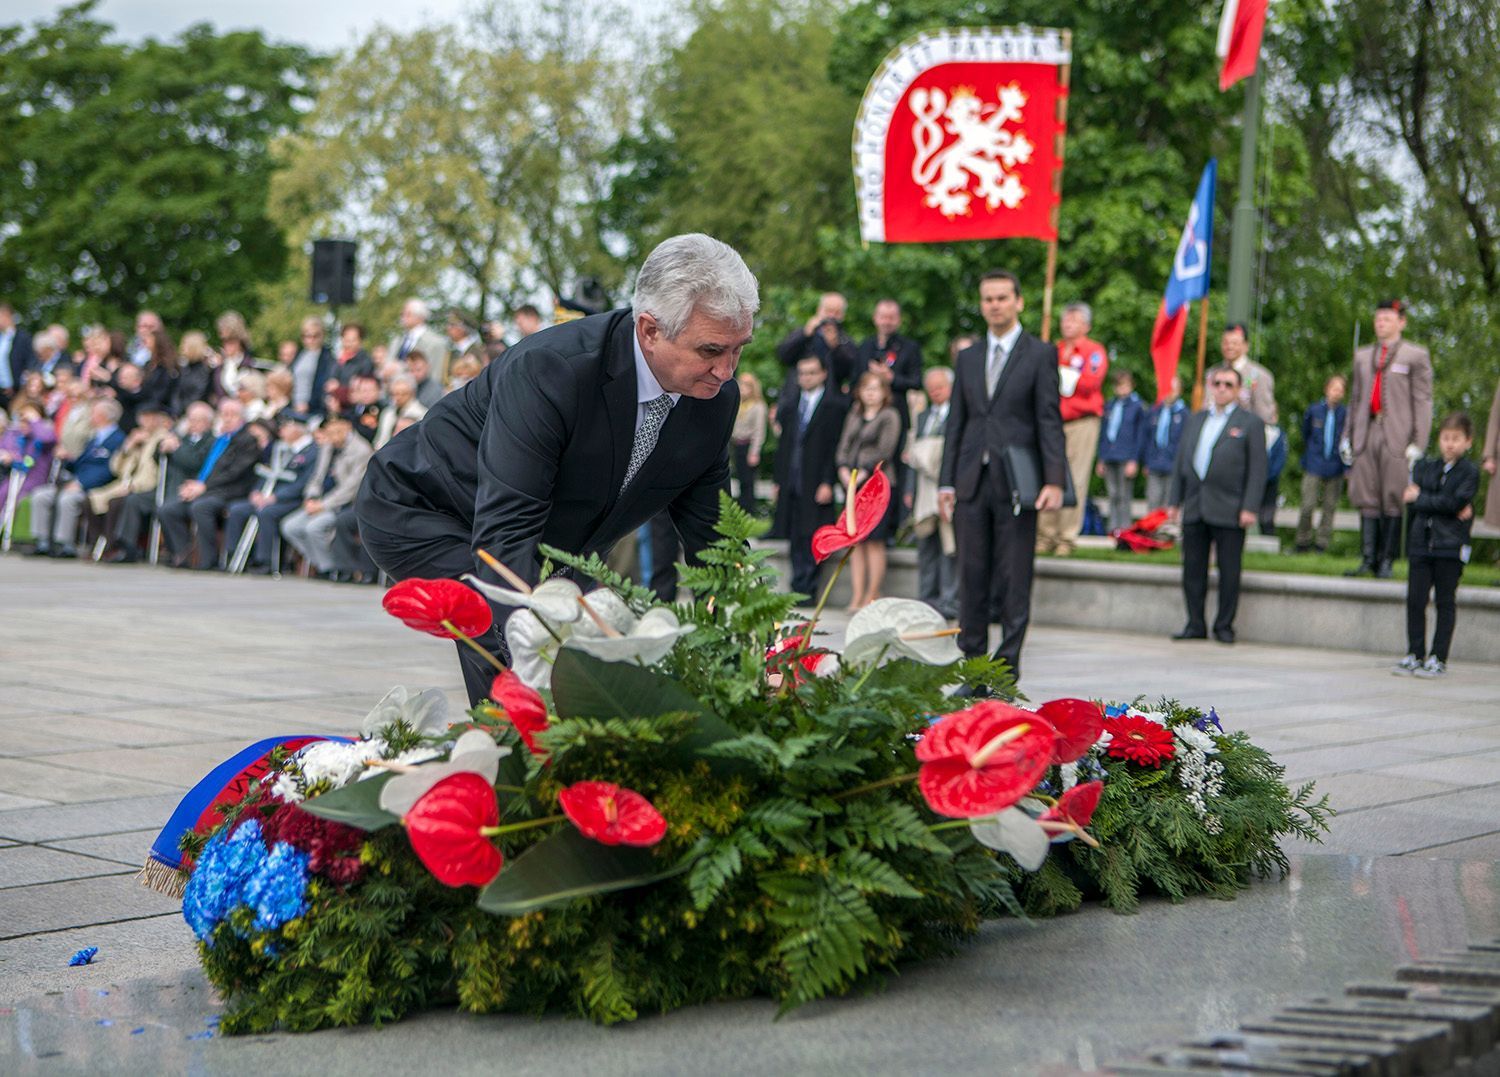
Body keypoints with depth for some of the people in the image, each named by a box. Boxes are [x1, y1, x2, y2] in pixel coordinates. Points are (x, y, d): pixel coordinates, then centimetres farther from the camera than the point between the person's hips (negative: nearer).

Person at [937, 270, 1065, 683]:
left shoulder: (1040, 354, 2)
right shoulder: (968, 358, 15)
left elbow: (1050, 419, -4)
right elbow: (957, 422, 15)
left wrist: (1054, 480, -13)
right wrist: (947, 481, 8)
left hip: (1016, 482, -4)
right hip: (972, 482, 4)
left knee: (1014, 581, -1)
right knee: (971, 576, 5)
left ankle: (1008, 663, 4)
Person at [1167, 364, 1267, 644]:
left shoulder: (1250, 422, 1)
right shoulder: (1195, 421, 17)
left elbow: (1257, 469, -4)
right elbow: (1181, 462, 17)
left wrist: (1250, 508, -12)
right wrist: (1175, 500, 10)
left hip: (1228, 512, -5)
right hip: (1194, 509, 5)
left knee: (1229, 571, 0)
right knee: (1193, 569, 5)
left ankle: (1224, 626, 8)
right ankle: (1195, 625, 13)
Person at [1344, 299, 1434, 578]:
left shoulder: (1416, 356, 4)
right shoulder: (1362, 356, 20)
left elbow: (1423, 401, 0)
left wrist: (1418, 443, -8)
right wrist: (1349, 438, 15)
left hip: (1397, 439, -4)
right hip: (1366, 437, 4)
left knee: (1393, 501, -4)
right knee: (1367, 500, 0)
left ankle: (1387, 561, 0)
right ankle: (1368, 559, 2)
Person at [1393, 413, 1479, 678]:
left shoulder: (1470, 472, 0)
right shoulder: (1425, 467, 13)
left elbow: (1456, 501, -14)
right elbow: (1411, 497, -1)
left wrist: (1420, 498, -8)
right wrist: (1451, 507, -12)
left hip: (1450, 546, -4)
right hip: (1420, 543, 4)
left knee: (1445, 603, 1)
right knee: (1415, 600, 2)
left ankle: (1438, 658, 6)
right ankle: (1415, 655, 12)